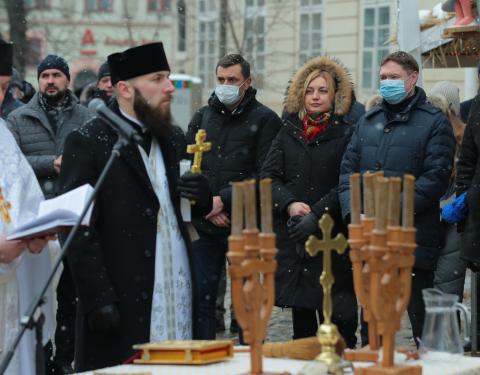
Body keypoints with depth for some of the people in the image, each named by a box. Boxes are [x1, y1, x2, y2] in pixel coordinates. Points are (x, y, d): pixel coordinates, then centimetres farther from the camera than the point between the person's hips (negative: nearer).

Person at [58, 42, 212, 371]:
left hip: (178, 302, 6)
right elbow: (79, 230, -10)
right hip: (124, 306, -6)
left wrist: (201, 198, 1)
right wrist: (99, 299, -17)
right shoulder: (89, 143, -5)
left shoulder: (165, 138, 16)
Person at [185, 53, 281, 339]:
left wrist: (223, 200, -14)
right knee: (201, 299, 4)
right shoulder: (203, 117, 12)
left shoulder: (265, 120, -1)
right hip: (205, 225, 4)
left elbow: (264, 176, -9)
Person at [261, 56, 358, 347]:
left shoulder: (347, 134, -1)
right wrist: (290, 204, -12)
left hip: (331, 237, -4)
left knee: (337, 316, -8)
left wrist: (316, 216, -17)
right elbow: (268, 175, 5)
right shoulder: (289, 131, 13)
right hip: (292, 236, 4)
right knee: (301, 318, 9)